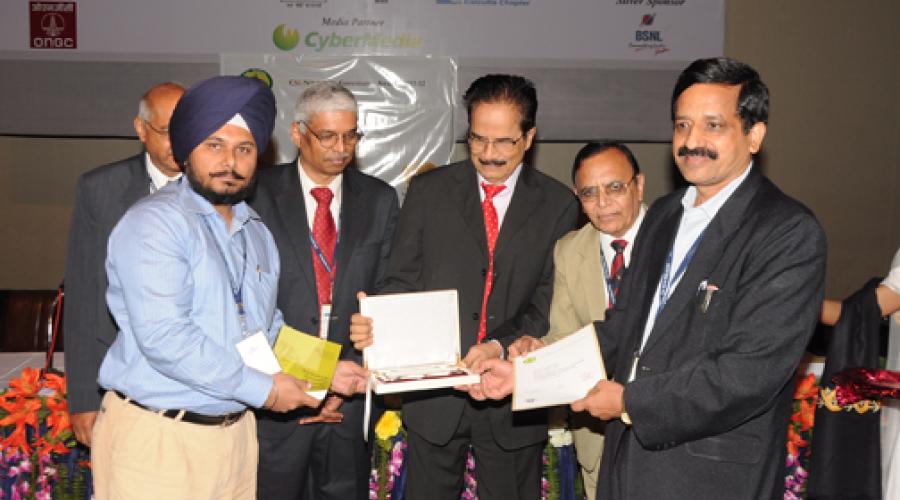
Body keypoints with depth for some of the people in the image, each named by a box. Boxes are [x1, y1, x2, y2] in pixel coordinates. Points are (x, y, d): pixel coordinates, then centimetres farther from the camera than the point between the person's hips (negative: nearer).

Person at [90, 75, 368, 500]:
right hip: (158, 437, -7)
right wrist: (262, 388, -17)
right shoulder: (155, 222, -12)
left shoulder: (257, 235, 13)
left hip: (236, 433, 7)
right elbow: (164, 337, -22)